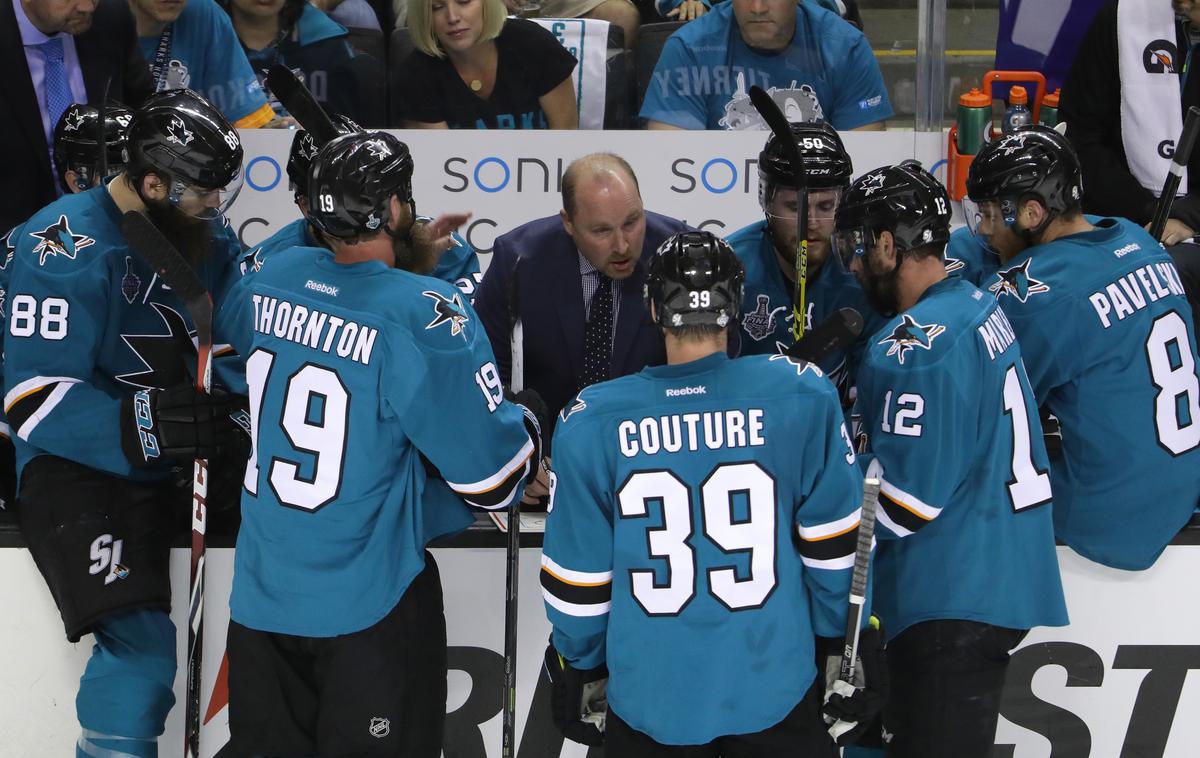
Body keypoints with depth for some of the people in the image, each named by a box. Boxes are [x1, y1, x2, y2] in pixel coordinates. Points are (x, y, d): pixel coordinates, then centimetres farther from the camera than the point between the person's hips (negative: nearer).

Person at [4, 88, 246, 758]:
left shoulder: (206, 236, 7)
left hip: (178, 462, 7)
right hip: (75, 468, -7)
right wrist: (148, 424, -32)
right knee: (142, 643, -24)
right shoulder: (67, 246, -16)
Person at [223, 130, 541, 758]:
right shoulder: (424, 313, -20)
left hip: (261, 591, 6)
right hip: (366, 607, -6)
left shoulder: (274, 276, -1)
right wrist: (522, 425, 5)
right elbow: (492, 478, -17)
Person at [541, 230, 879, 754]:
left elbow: (578, 575, -2)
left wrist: (578, 665, 13)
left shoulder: (590, 421, -10)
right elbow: (831, 545, -3)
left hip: (650, 703, 1)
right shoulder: (802, 395, -11)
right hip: (775, 691, -1)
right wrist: (840, 645, 11)